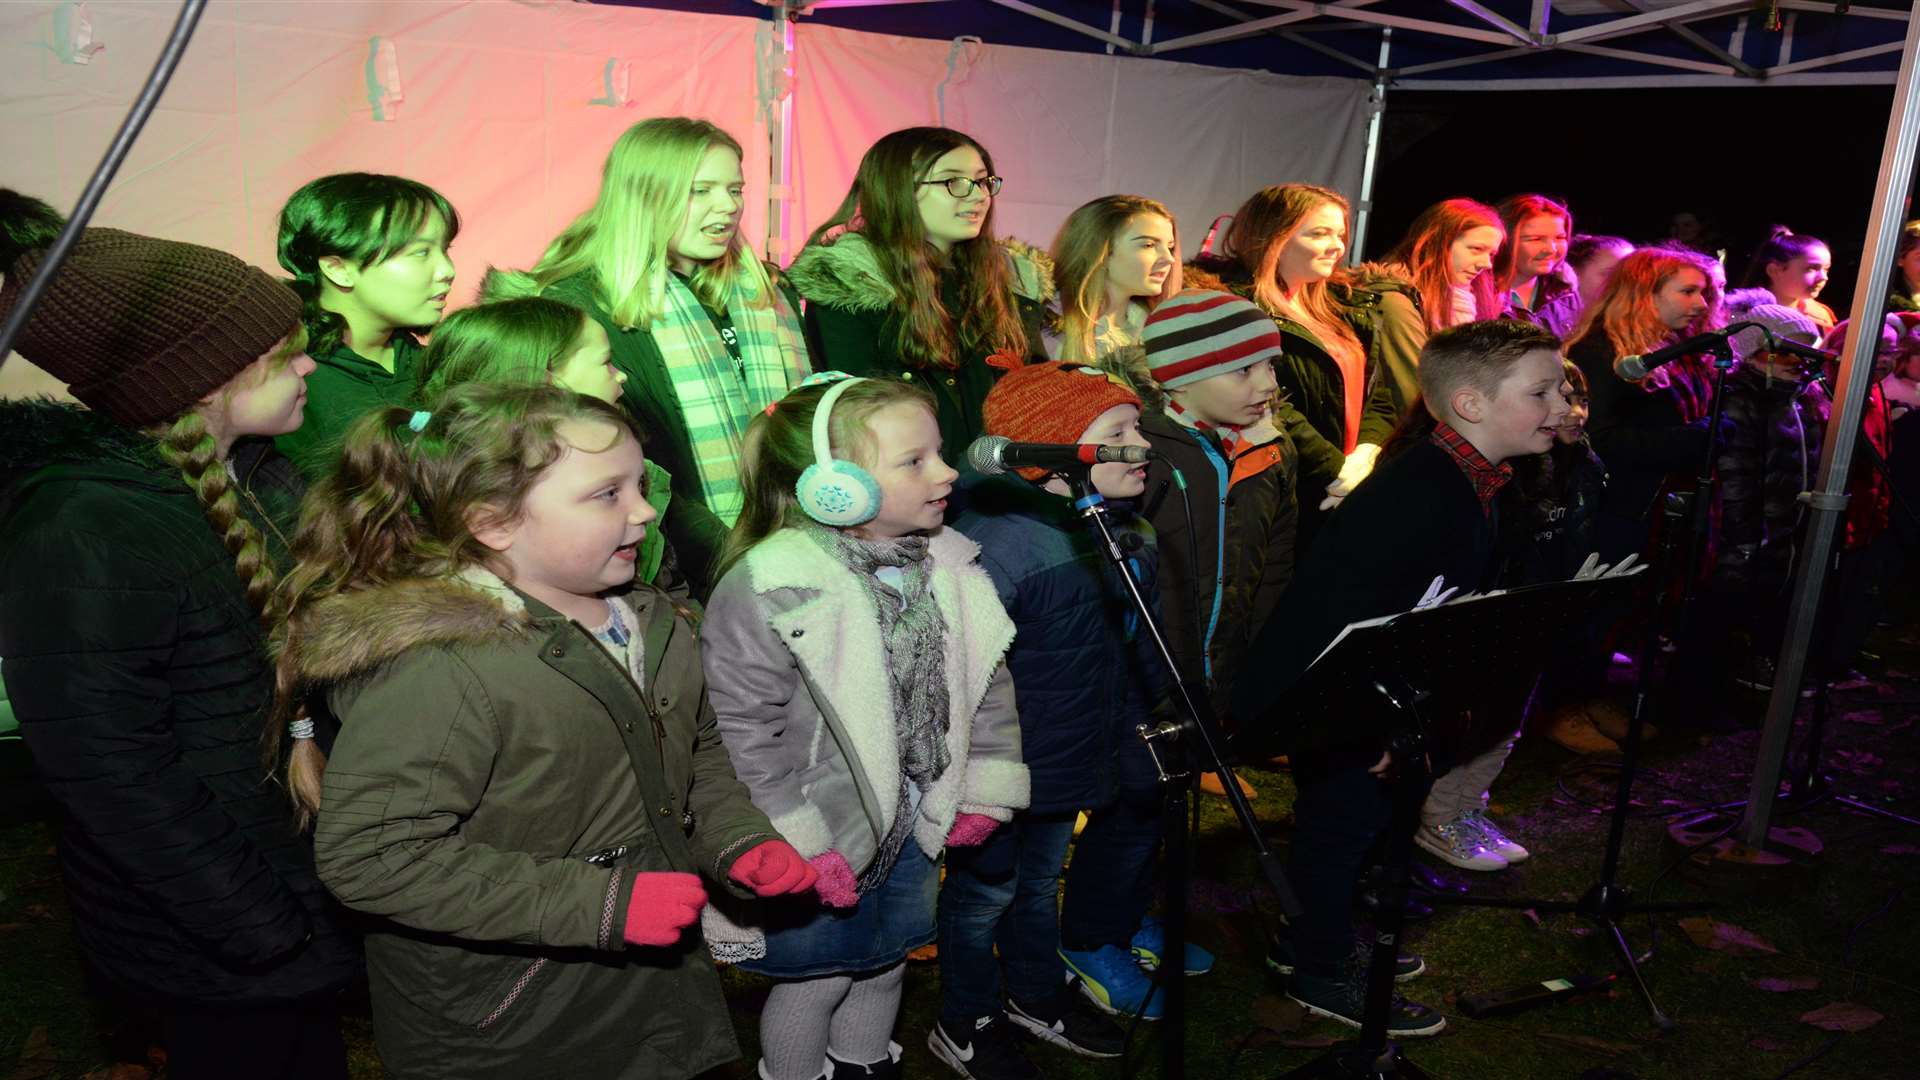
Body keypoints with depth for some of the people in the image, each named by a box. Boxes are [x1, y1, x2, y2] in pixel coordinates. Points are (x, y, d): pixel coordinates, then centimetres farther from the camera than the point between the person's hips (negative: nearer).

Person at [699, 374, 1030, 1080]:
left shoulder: (951, 567, -5)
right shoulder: (766, 591, -26)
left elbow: (988, 684, 6)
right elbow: (740, 738, -24)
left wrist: (986, 790, 4)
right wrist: (804, 847, -21)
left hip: (914, 833, 7)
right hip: (820, 852, -6)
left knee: (887, 961, 26)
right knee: (819, 978, 13)